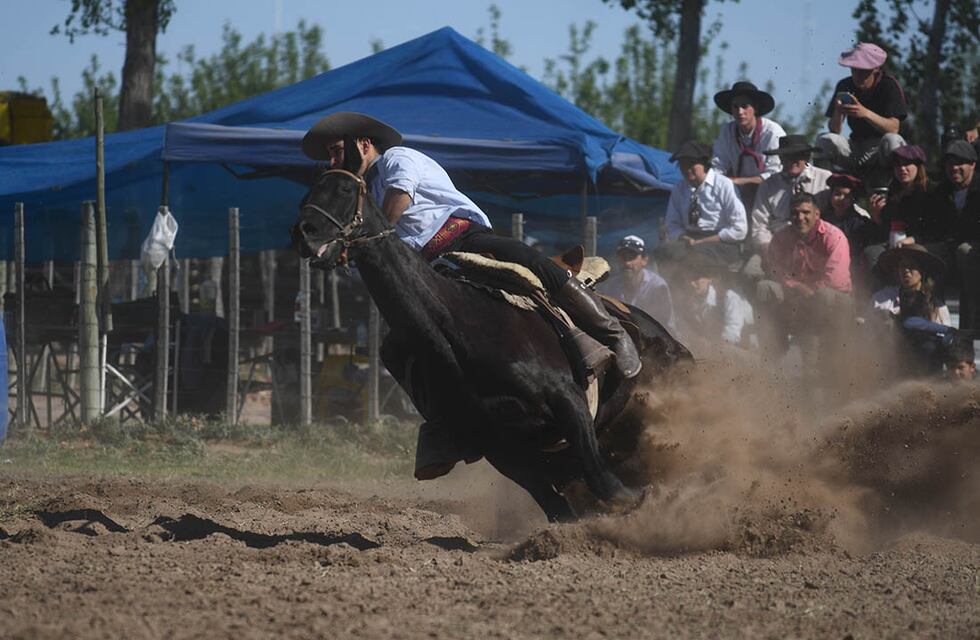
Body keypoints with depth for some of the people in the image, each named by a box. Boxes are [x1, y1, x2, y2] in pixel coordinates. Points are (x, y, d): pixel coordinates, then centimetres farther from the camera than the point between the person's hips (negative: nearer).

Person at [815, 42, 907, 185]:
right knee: (824, 140, -22)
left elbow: (894, 128, -22)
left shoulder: (889, 85, -10)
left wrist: (866, 113, -37)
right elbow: (834, 130, -5)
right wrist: (838, 113, -28)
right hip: (856, 146, 4)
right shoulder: (845, 86, 0)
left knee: (892, 140, -37)